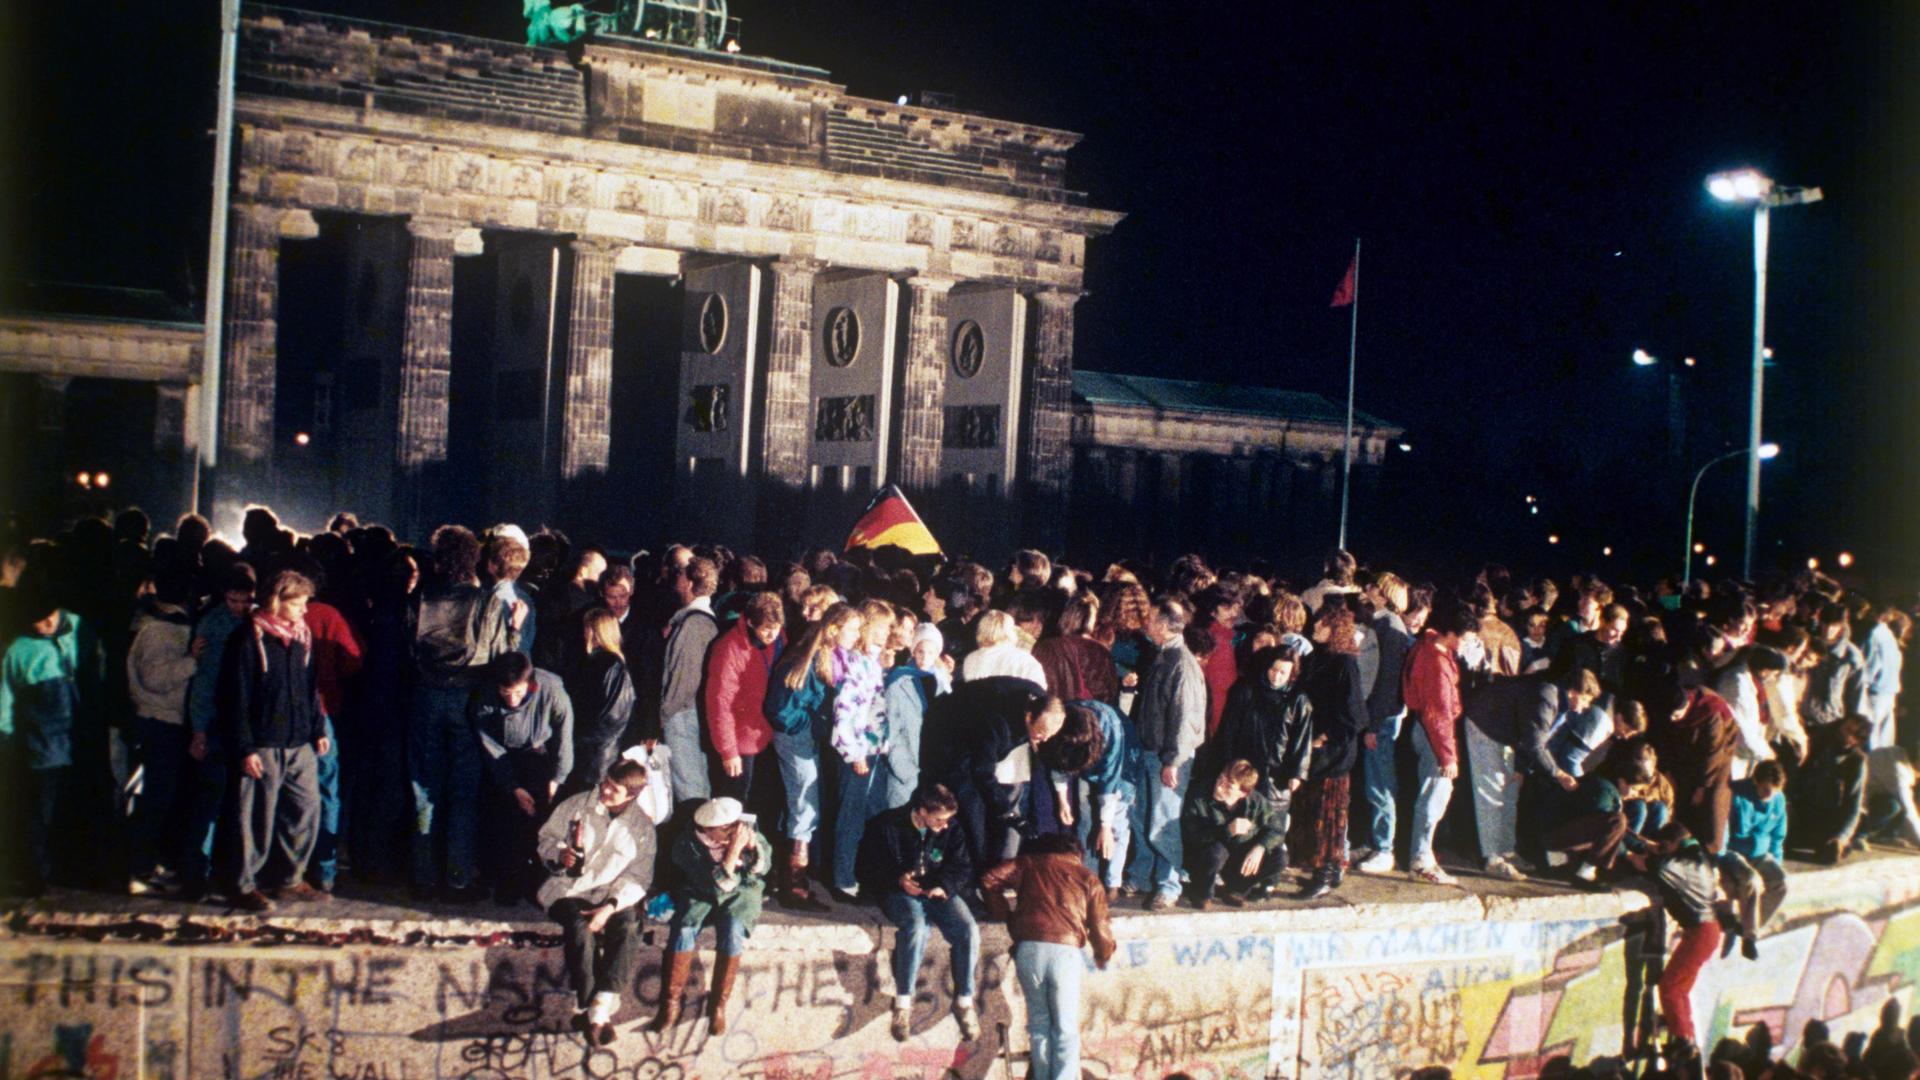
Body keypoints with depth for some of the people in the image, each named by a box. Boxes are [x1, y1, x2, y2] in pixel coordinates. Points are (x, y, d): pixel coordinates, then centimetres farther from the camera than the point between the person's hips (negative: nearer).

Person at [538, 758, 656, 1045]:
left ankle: (599, 1009, -33)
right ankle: (585, 1006, -23)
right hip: (569, 889, 0)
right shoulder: (575, 806, 3)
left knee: (627, 929, -32)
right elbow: (546, 838, 11)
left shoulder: (642, 826, 4)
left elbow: (638, 877, 0)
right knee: (580, 928, -33)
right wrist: (560, 854, -14)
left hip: (613, 893, 1)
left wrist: (610, 907, -16)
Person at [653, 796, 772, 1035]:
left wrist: (753, 846, -25)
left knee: (732, 932, -29)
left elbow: (763, 866, -4)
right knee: (683, 930, -29)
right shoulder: (686, 846, -20)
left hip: (741, 891, 1)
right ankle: (670, 1003, -14)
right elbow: (715, 885, -27)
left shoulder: (746, 827, -15)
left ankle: (718, 1004, -13)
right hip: (701, 894, -1)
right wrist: (733, 851, -37)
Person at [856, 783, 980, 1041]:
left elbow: (963, 869, 6)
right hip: (899, 893, -3)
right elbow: (864, 869, -2)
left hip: (938, 892, 3)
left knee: (968, 930, -26)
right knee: (916, 926, -38)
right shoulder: (886, 826, -6)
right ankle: (903, 1002, -26)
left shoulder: (949, 830, 5)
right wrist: (898, 879, -18)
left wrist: (945, 885, -16)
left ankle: (964, 1000, -8)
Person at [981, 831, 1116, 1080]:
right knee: (1066, 1028, 7)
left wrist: (1005, 913, 20)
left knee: (1039, 1023, 13)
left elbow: (989, 879, 8)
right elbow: (1099, 928, 11)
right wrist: (1103, 957, 31)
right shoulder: (1088, 878, 16)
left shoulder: (1029, 863, 19)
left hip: (1028, 949, 1)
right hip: (1065, 950, -1)